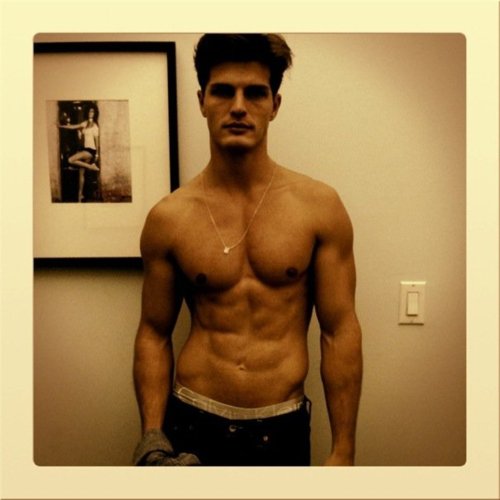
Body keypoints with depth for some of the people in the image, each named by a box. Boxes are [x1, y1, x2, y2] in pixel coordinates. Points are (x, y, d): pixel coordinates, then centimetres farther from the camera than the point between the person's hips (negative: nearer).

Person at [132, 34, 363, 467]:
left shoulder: (319, 206, -6)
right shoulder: (168, 219, -4)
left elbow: (340, 333, -4)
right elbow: (154, 334, 4)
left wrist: (343, 451, -3)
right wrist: (152, 436, -4)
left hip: (283, 429, 0)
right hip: (191, 426, 0)